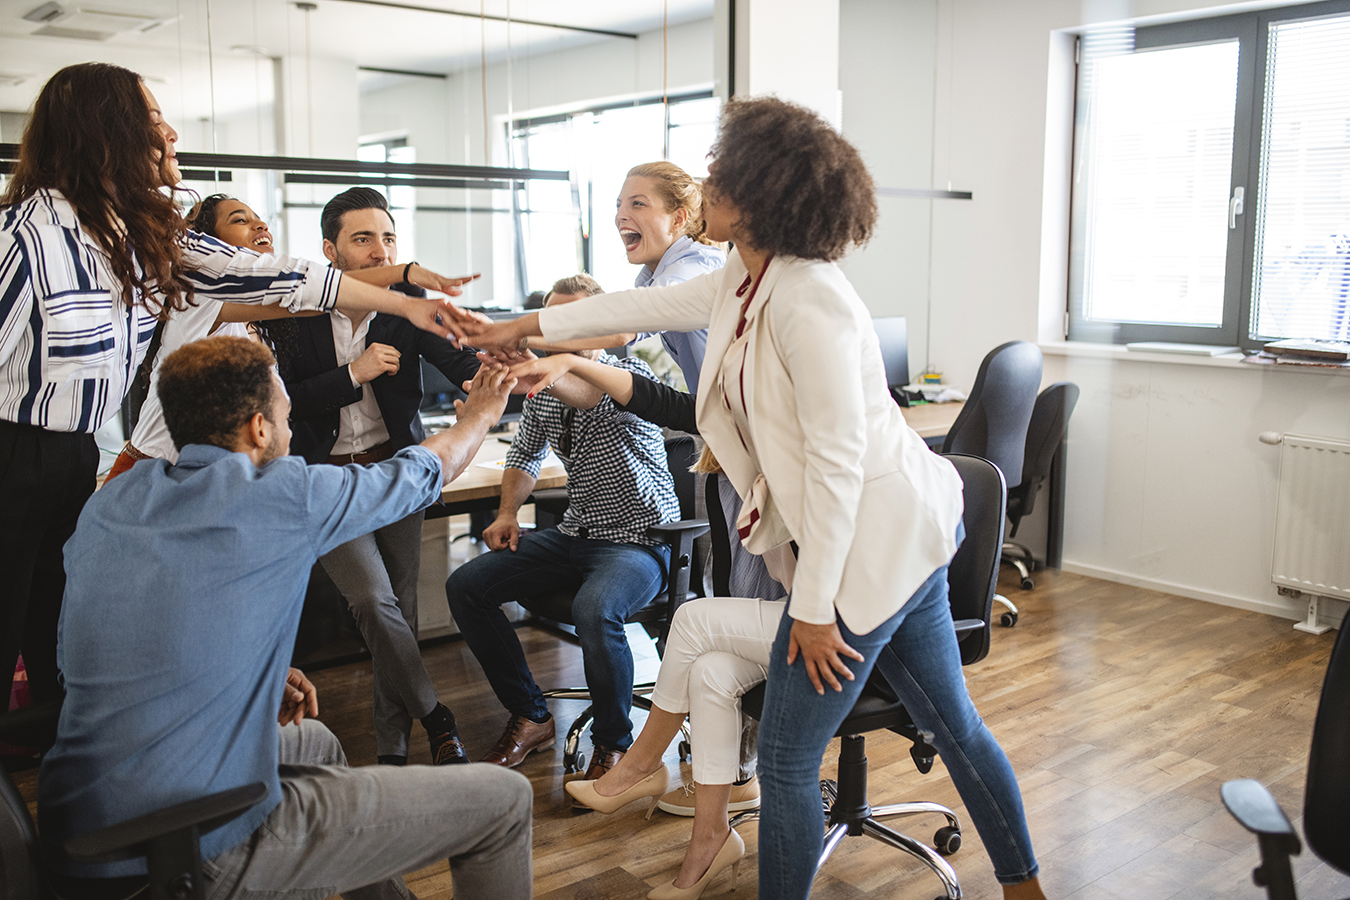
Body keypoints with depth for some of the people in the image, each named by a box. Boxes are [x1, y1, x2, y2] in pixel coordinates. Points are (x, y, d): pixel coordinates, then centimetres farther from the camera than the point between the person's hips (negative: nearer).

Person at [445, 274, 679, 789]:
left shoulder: (630, 374, -14)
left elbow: (590, 393, -39)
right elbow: (525, 454, 24)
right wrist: (507, 513, 5)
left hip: (639, 540, -7)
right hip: (574, 535, 7)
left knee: (594, 609, -37)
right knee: (464, 586, -5)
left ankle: (613, 744, -10)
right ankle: (531, 718, 8)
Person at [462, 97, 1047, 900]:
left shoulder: (809, 304, -24)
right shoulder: (747, 282, 6)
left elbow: (838, 463, -24)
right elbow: (647, 306, 20)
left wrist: (814, 606, -18)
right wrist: (528, 327, 27)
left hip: (872, 543, -10)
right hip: (902, 536, 10)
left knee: (786, 763, 1)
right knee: (954, 723, 21)